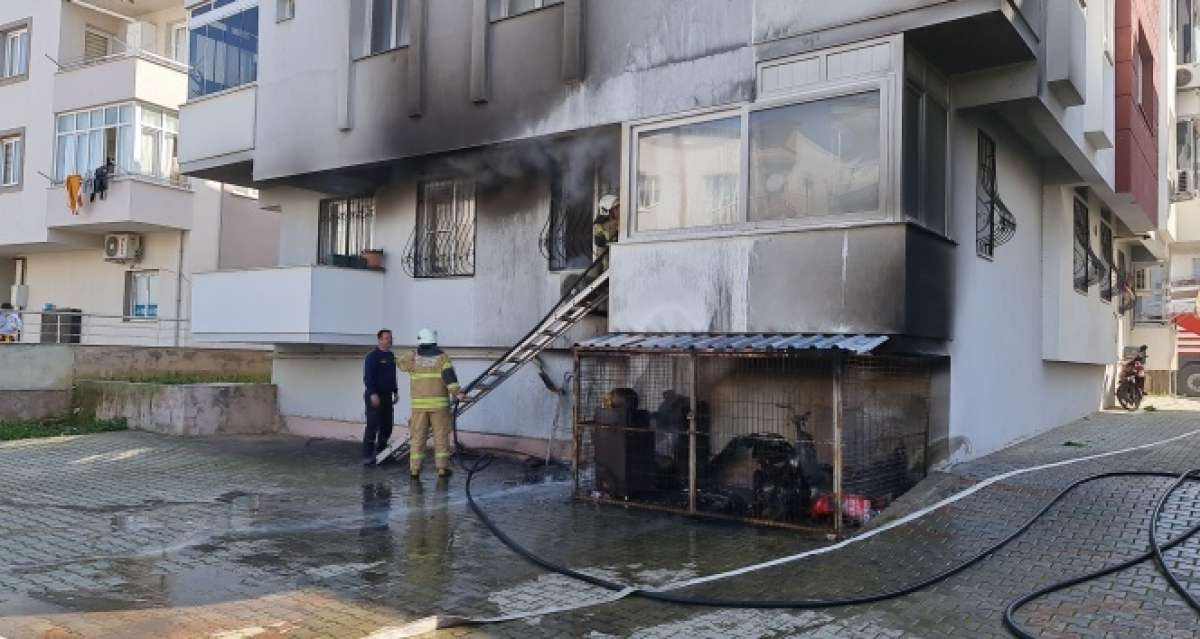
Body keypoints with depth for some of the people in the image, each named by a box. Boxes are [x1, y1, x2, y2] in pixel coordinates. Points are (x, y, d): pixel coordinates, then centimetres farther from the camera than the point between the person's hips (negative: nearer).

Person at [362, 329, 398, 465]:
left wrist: (395, 391, 20)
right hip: (374, 396, -8)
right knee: (373, 426, -10)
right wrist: (373, 394, -23)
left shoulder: (391, 356, 14)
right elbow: (367, 377, -16)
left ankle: (381, 453, 20)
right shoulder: (372, 356, -10)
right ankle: (367, 456, -7)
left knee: (386, 426, 9)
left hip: (387, 396, 8)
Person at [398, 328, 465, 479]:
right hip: (439, 403, -1)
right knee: (441, 435, 5)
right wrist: (458, 393, -22)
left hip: (419, 403, 1)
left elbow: (400, 363, 23)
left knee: (418, 436, 6)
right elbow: (449, 376, -16)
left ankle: (415, 469, 4)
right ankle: (442, 468, 4)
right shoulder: (442, 357, -2)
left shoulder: (414, 357, 2)